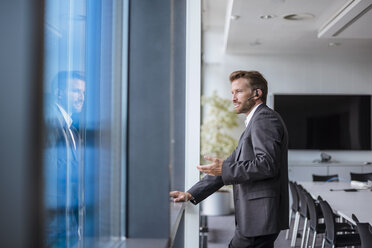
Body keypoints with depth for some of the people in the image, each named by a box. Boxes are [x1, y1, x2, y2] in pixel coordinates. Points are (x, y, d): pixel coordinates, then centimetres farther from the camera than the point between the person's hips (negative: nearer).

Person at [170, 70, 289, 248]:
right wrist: (191, 194, 14)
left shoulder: (265, 118, -8)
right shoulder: (254, 122, 23)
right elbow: (230, 164, 21)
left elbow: (267, 164, -21)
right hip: (256, 217, 10)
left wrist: (224, 170, -16)